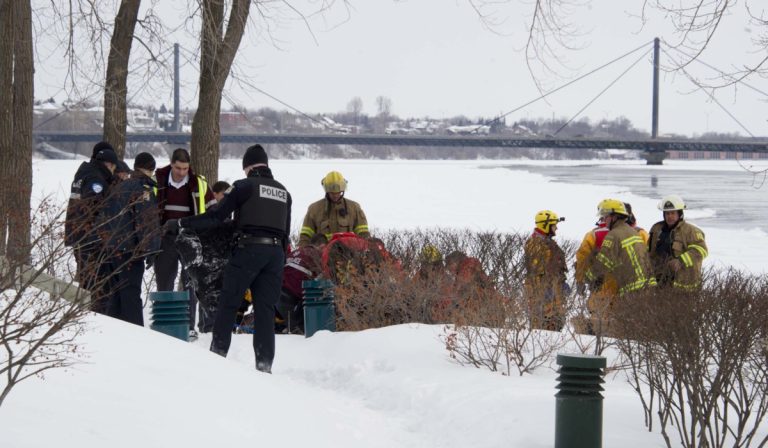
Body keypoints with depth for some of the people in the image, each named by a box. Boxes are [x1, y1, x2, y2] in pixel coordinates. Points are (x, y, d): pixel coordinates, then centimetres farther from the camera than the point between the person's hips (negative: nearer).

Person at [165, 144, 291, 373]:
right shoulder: (283, 192, 17)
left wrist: (181, 223, 0)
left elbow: (216, 217, -6)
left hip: (249, 249, -5)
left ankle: (218, 352, 1)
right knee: (265, 309, 4)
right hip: (276, 252, 5)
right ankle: (265, 362, -3)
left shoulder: (244, 186, -1)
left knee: (228, 304, 3)